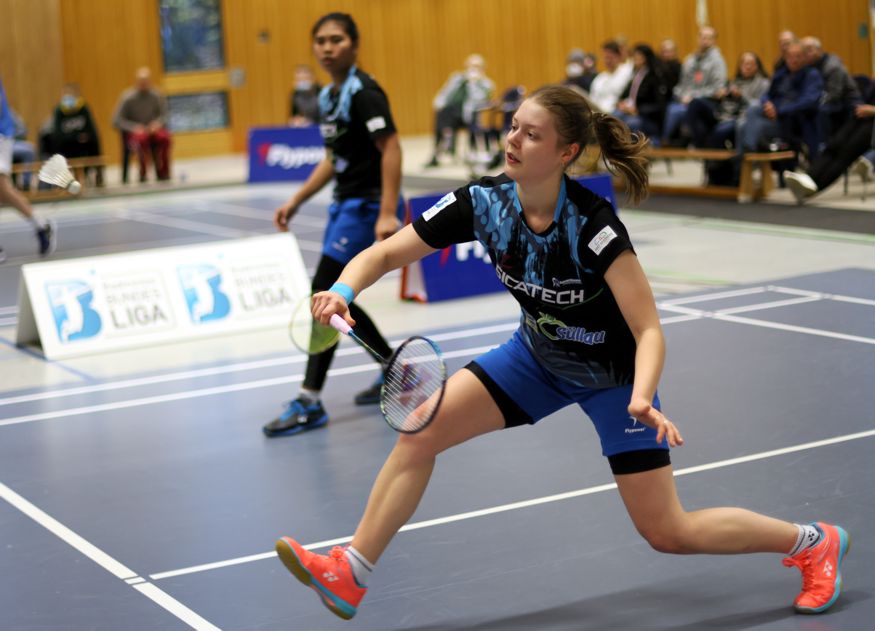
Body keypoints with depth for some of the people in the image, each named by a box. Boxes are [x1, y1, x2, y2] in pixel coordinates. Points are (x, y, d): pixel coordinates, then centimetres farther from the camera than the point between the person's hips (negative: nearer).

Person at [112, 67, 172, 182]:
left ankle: (162, 172, -16)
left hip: (153, 129, 3)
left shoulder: (157, 96, -2)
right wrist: (134, 127, -18)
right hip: (134, 132, -2)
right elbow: (116, 120, -6)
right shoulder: (128, 97, -8)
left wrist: (157, 123, -12)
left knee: (164, 137, -31)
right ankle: (143, 173, -24)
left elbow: (164, 115, 9)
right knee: (142, 138, -37)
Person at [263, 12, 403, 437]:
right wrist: (295, 202, 16)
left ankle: (310, 402, -6)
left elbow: (391, 149, -20)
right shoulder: (327, 97, 12)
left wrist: (388, 214, -28)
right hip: (344, 203, 9)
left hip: (365, 205, -9)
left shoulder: (363, 92, -14)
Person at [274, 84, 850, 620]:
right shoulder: (482, 202, -19)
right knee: (423, 429, -11)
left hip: (615, 373, -5)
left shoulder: (592, 223, -33)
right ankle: (350, 575, 1)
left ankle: (813, 543, 18)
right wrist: (343, 292, -34)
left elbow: (649, 330, -33)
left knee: (668, 533, -4)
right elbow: (383, 254, -13)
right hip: (539, 354, 5)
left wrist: (641, 400, -50)